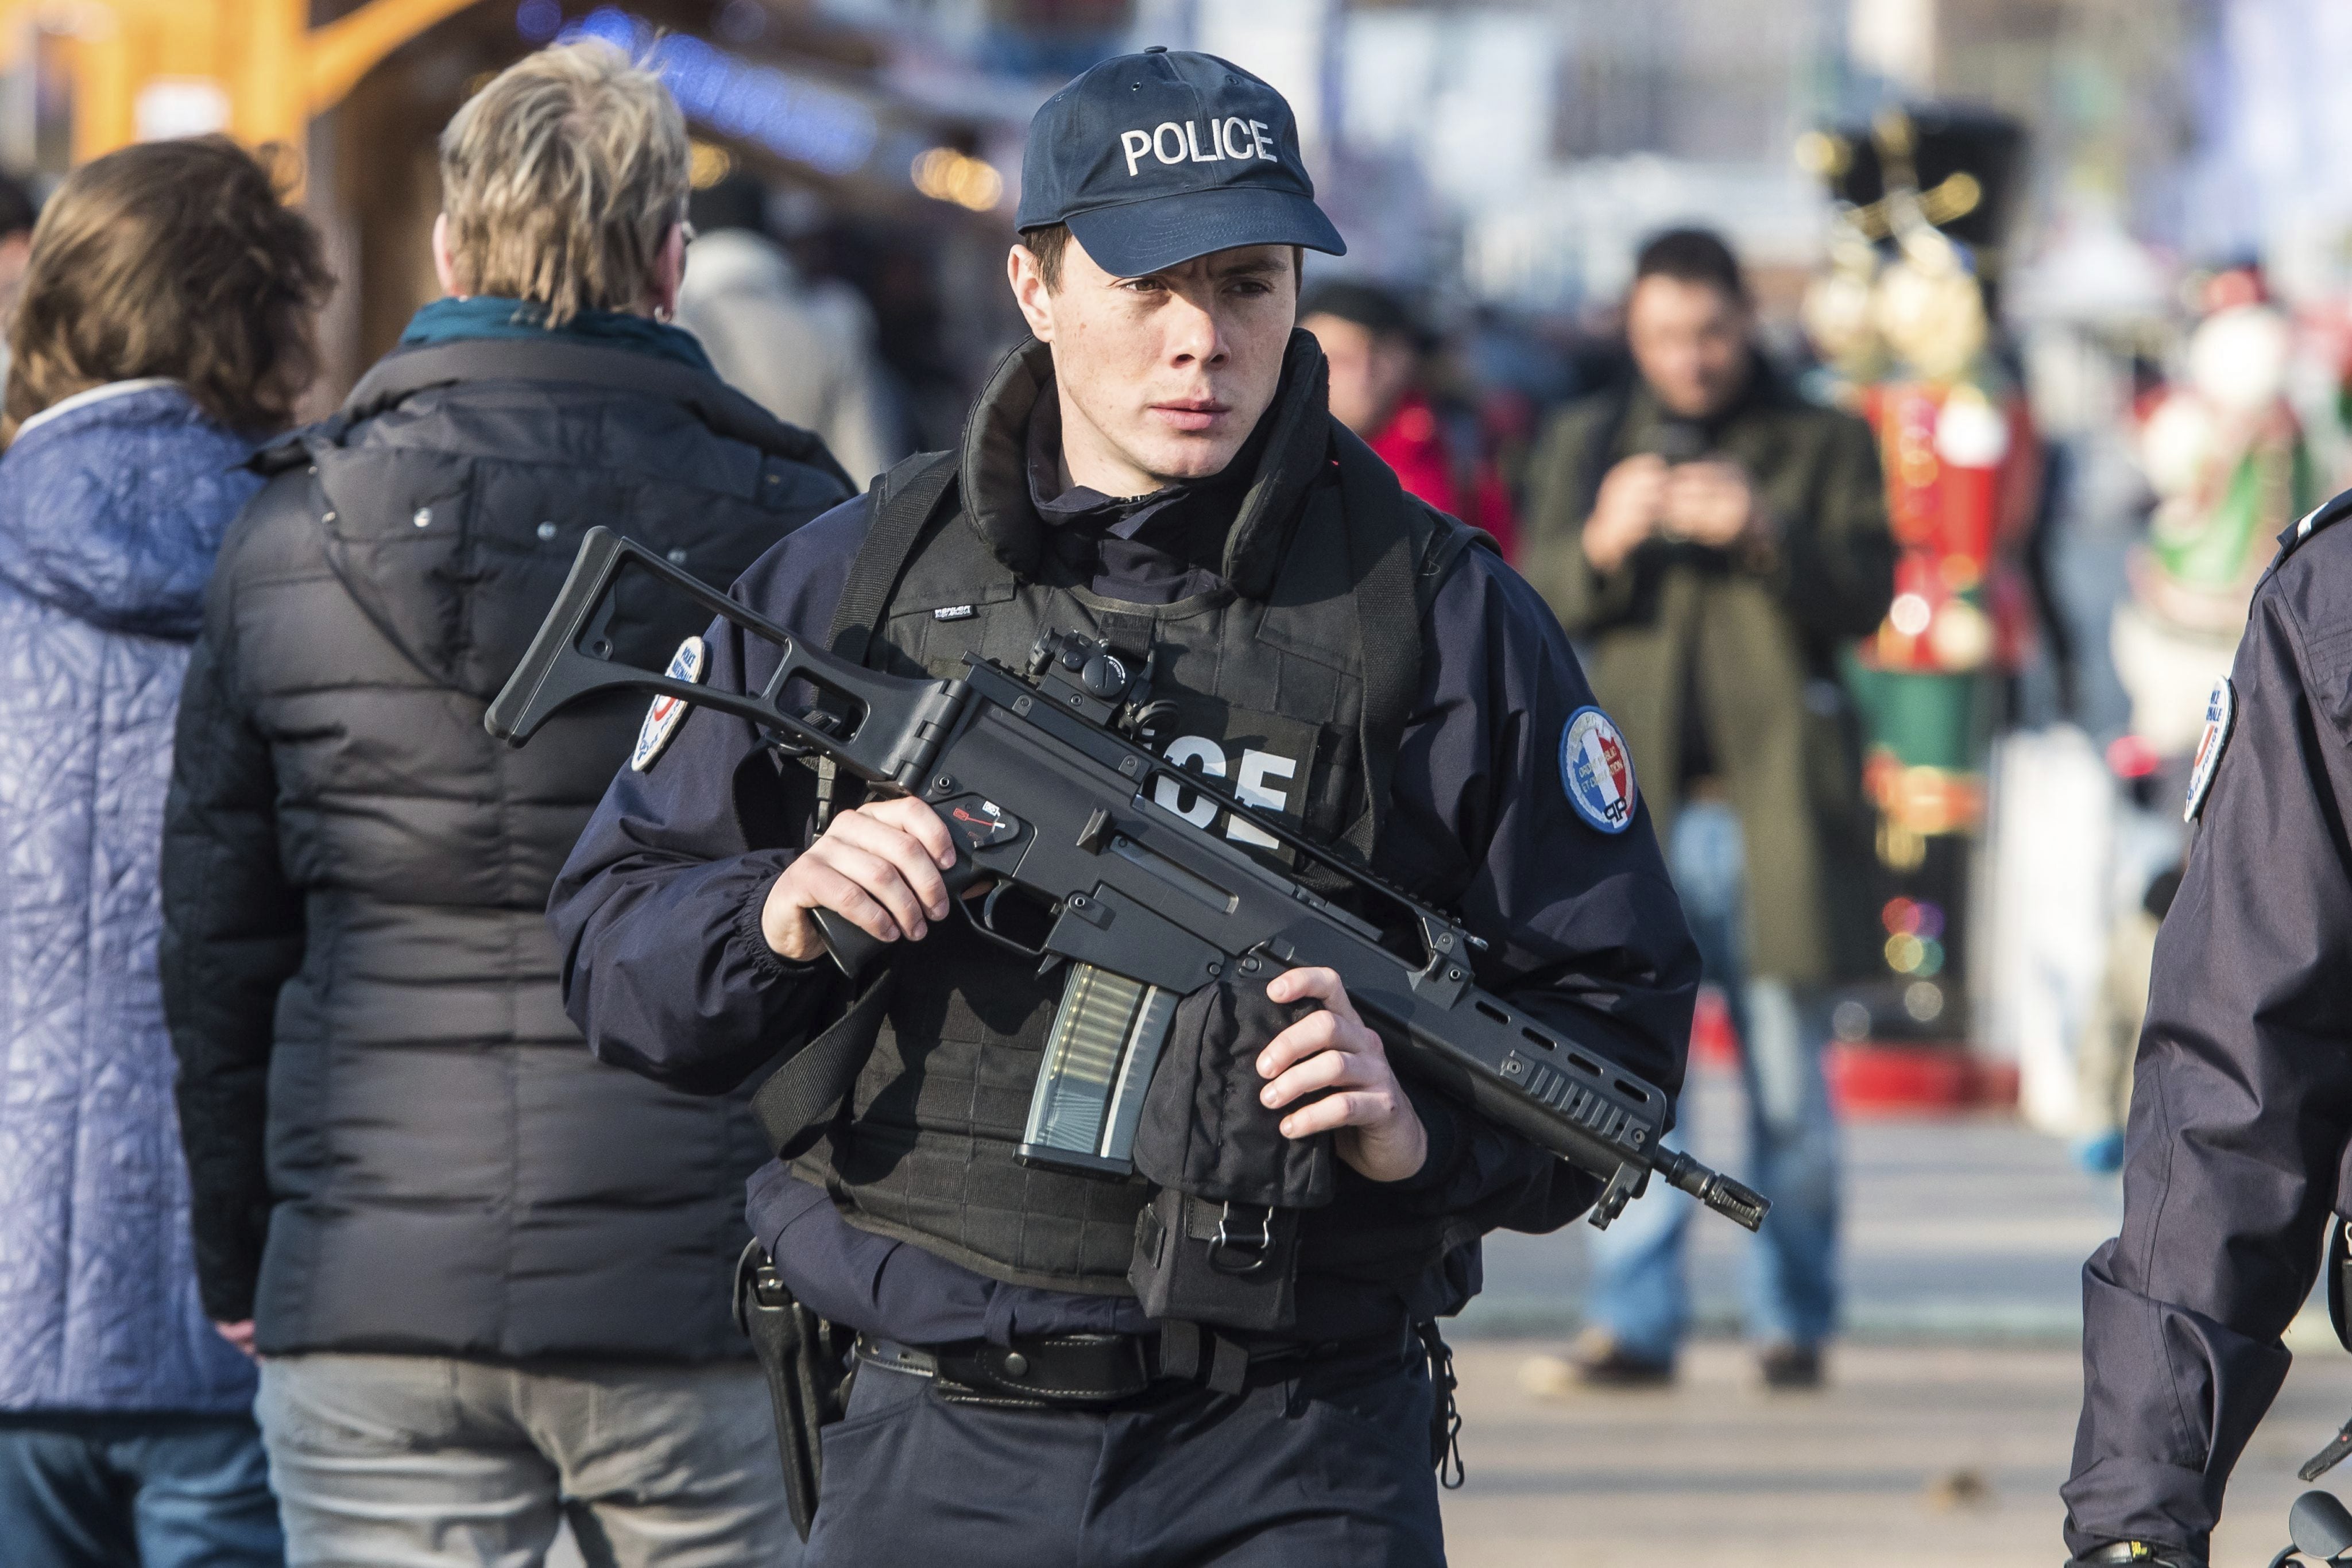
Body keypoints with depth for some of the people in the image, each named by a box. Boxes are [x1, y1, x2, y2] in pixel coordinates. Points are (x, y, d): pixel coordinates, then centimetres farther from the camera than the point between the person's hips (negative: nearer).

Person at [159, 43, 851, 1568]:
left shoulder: (289, 537, 4)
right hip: (696, 1302, -2)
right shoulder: (791, 531, -3)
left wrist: (240, 1267, 19)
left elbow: (216, 941, 10)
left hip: (369, 1303, 2)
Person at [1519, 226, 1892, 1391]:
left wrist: (1766, 536, -18)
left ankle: (1794, 1318, 10)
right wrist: (1602, 543, -11)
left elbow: (1863, 596, -1)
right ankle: (1633, 1320, -7)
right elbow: (1533, 606, 9)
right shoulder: (1585, 443, 17)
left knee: (1789, 1076, 0)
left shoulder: (1824, 447, 11)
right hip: (1632, 804, 1)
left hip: (1768, 805, -1)